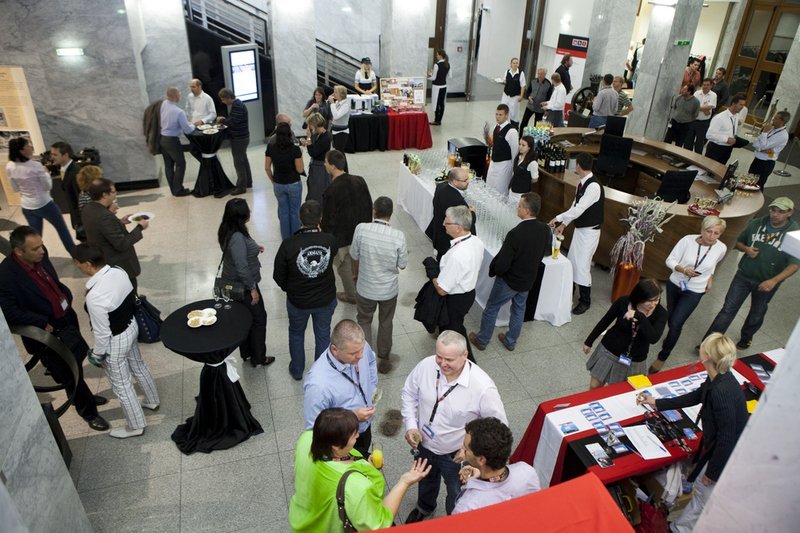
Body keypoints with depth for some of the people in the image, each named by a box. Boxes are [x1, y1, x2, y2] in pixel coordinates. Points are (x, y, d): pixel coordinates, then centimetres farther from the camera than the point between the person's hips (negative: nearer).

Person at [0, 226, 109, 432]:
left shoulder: (40, 255, -8)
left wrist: (66, 297, 1)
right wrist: (42, 323, -23)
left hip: (66, 322, 7)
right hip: (48, 334, -6)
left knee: (76, 366, 26)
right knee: (69, 375, 10)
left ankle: (83, 397, 51)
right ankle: (87, 410, 31)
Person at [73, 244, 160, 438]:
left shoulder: (94, 296, -36)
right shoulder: (119, 272, -13)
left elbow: (102, 332, -24)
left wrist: (97, 354, -6)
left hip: (115, 342, -8)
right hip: (132, 326, 8)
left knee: (121, 385, 15)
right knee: (138, 366, 31)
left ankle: (135, 425, 36)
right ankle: (152, 400, 56)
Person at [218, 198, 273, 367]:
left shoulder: (228, 231, -2)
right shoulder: (237, 237, -32)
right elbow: (242, 267, -31)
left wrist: (254, 247, 9)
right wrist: (252, 288, -21)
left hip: (232, 284, 9)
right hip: (242, 286, -9)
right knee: (258, 319, 10)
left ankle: (246, 353, 40)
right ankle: (258, 358, 24)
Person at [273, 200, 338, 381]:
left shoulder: (289, 245, -25)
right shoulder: (330, 241, -22)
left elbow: (278, 276, -11)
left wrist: (289, 289, 8)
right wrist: (318, 232, 6)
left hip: (298, 301, -1)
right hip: (326, 300, 1)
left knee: (296, 334, 26)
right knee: (323, 335, 23)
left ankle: (297, 371, 46)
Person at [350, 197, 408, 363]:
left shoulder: (361, 229, -20)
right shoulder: (398, 236, -22)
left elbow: (355, 257, -5)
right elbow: (402, 265, -10)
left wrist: (355, 274, 15)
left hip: (365, 288, -1)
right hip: (389, 289, 1)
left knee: (364, 321, 25)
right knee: (386, 323, 26)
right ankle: (384, 354, 46)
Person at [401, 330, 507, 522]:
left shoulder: (483, 387, -35)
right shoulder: (426, 366, -24)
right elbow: (409, 393, -4)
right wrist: (410, 425, -13)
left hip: (456, 455, -3)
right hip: (424, 444, 4)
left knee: (456, 494, 27)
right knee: (426, 480, 35)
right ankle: (424, 508, 69)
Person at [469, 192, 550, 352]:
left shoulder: (515, 234, -34)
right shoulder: (546, 230, -15)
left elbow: (502, 265, -28)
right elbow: (546, 251, 4)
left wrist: (493, 271, -7)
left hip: (509, 280, -6)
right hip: (529, 279, 6)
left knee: (491, 309, 16)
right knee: (519, 309, 26)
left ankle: (482, 340, 34)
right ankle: (510, 341, 43)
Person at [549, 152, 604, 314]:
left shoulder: (593, 186, -25)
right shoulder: (581, 184, 4)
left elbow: (579, 209, -30)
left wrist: (558, 218, -22)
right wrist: (564, 224, 8)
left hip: (589, 231, -9)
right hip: (579, 228, 9)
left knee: (582, 266, -4)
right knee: (571, 261, 18)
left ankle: (585, 301, 11)